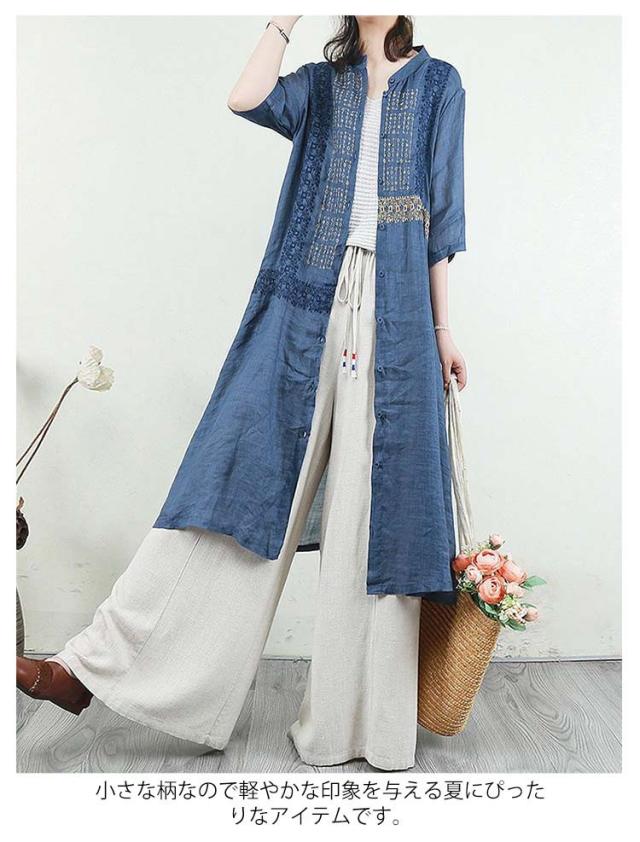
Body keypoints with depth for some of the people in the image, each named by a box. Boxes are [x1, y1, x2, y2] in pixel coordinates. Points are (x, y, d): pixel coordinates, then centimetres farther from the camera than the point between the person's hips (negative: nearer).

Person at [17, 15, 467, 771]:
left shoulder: (439, 84, 18)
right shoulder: (321, 83, 21)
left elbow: (442, 215, 11)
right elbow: (245, 98, -1)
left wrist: (442, 328, 5)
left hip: (393, 316, 0)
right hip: (306, 304, 1)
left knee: (376, 508, -2)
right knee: (242, 479, -6)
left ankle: (358, 719, 13)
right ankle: (94, 666, 1)